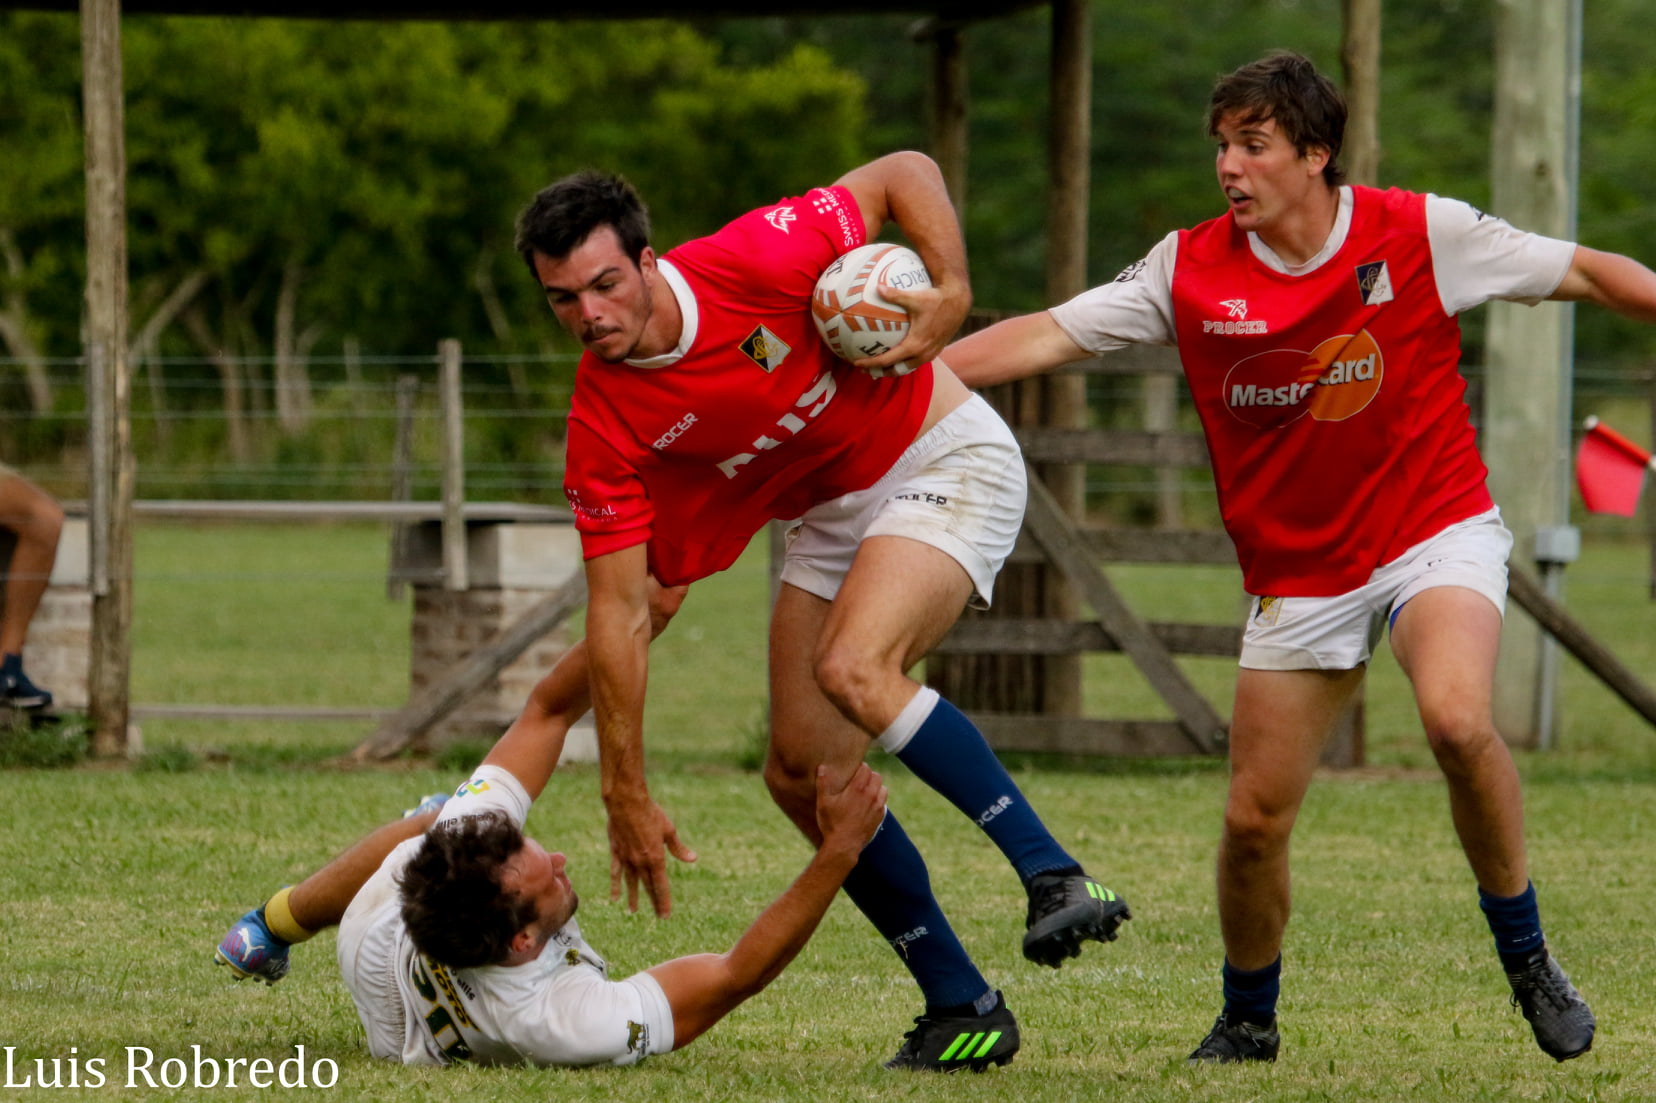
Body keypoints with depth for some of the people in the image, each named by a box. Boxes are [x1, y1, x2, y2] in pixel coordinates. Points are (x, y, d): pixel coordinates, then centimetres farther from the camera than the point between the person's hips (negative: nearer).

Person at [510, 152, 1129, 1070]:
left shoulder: (750, 266, -26)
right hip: (834, 510, 6)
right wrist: (626, 796, -15)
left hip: (944, 457, -6)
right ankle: (960, 1007, 9)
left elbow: (905, 174, -12)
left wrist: (951, 291, -25)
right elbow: (618, 614, -14)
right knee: (801, 773, -2)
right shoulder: (604, 425, -15)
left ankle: (1054, 875, -29)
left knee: (853, 668, -30)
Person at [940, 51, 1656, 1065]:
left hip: (1435, 533, -3)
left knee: (1457, 718, -32)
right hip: (1297, 572, 3)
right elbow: (1047, 336, -4)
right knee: (1256, 819, 0)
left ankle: (1528, 958, -11)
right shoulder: (1191, 270, -5)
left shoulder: (1421, 234, -10)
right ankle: (1248, 1026, 27)